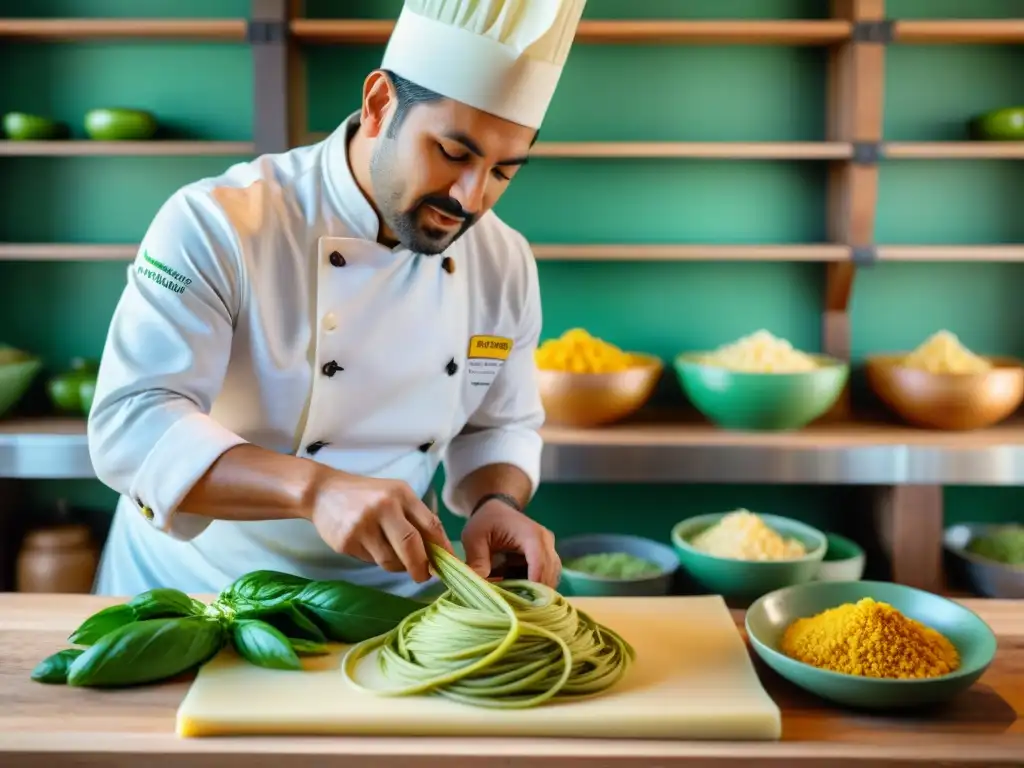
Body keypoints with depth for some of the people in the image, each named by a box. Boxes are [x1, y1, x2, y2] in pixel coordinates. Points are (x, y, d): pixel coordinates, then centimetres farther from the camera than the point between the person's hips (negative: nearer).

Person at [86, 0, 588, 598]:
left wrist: (498, 504, -16)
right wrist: (316, 488, -41)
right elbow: (132, 425, -27)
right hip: (199, 588, -3)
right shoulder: (216, 224, -20)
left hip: (388, 594, 4)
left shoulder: (507, 264, -5)